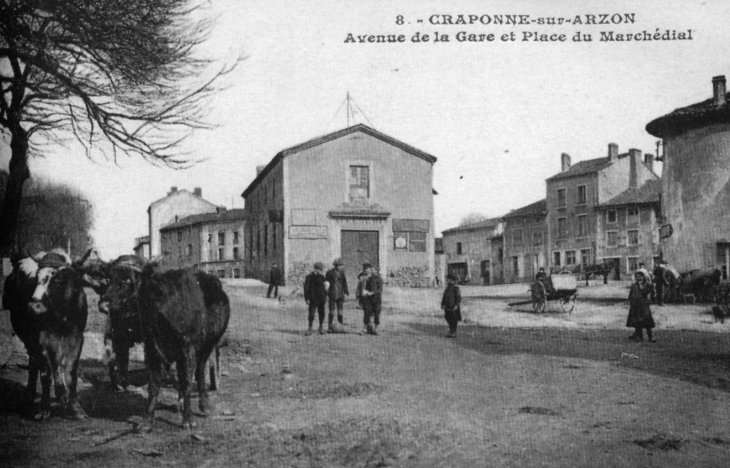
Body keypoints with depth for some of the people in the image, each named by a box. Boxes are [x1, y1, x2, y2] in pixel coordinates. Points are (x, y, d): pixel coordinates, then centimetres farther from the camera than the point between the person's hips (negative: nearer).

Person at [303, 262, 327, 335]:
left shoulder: (321, 277, 10)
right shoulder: (310, 277, -7)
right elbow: (306, 288, -8)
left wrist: (325, 296, 13)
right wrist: (307, 298, -12)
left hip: (321, 298, 5)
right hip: (313, 299, -5)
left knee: (321, 313, 8)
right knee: (311, 313, -5)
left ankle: (321, 328, 19)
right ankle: (310, 328, 3)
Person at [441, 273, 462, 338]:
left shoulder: (456, 288, -11)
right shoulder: (447, 288, 13)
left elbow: (458, 298, -14)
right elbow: (444, 297, 19)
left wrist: (456, 305, -20)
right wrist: (442, 304, 13)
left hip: (453, 307, -8)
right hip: (448, 307, 8)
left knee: (454, 320, -3)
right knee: (448, 318, 11)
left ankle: (454, 333, 2)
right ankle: (451, 331, 22)